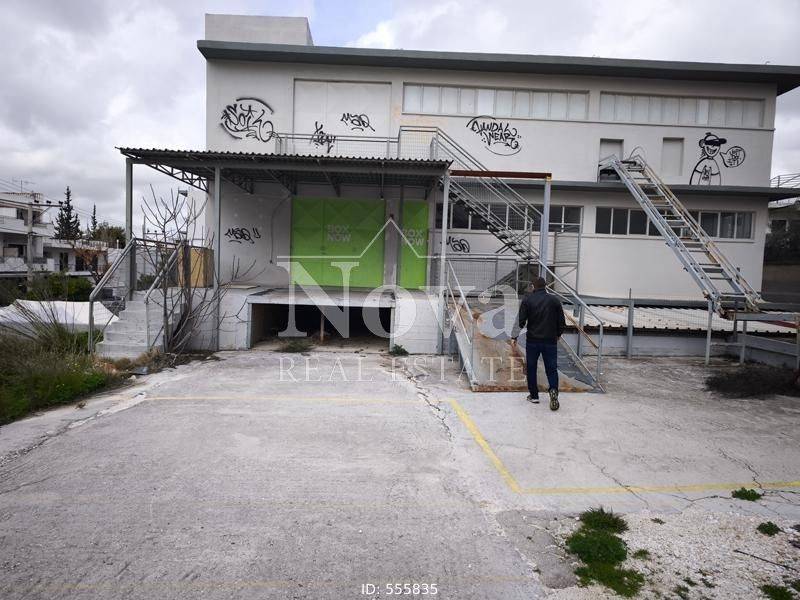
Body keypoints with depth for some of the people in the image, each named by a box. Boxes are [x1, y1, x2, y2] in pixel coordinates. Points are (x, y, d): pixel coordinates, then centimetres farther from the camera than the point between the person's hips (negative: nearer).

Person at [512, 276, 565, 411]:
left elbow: (521, 321, -6)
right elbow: (562, 322, 4)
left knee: (531, 368, 12)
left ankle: (534, 396, 16)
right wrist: (557, 334, 22)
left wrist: (516, 336, 6)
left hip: (532, 340, -1)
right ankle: (553, 390, -17)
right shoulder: (554, 300, 2)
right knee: (552, 368, 7)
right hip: (550, 341, 1)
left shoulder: (527, 300, -3)